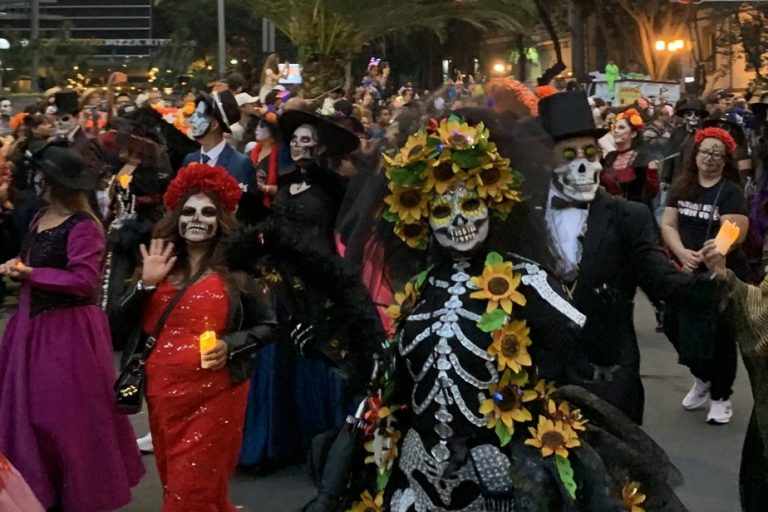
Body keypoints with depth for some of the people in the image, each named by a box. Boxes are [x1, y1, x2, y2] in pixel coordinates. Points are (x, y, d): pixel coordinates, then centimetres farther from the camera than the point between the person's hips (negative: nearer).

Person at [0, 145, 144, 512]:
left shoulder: (83, 226, -19)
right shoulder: (42, 218, 9)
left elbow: (84, 281, -25)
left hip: (68, 330, -9)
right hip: (33, 323, 9)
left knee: (67, 413, -1)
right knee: (31, 409, 16)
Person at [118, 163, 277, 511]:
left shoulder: (237, 269, -4)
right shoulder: (159, 264, 6)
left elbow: (267, 326, 0)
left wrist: (230, 346, -16)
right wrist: (146, 283, -12)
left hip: (214, 394, -4)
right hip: (162, 393, 5)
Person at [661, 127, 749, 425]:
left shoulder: (731, 191, -8)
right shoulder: (681, 186, 5)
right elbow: (668, 224, 0)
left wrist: (701, 257, -23)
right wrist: (682, 253, -17)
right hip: (684, 273, 4)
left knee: (718, 336, 3)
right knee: (676, 327, 7)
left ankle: (720, 396, 20)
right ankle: (702, 378, 34)